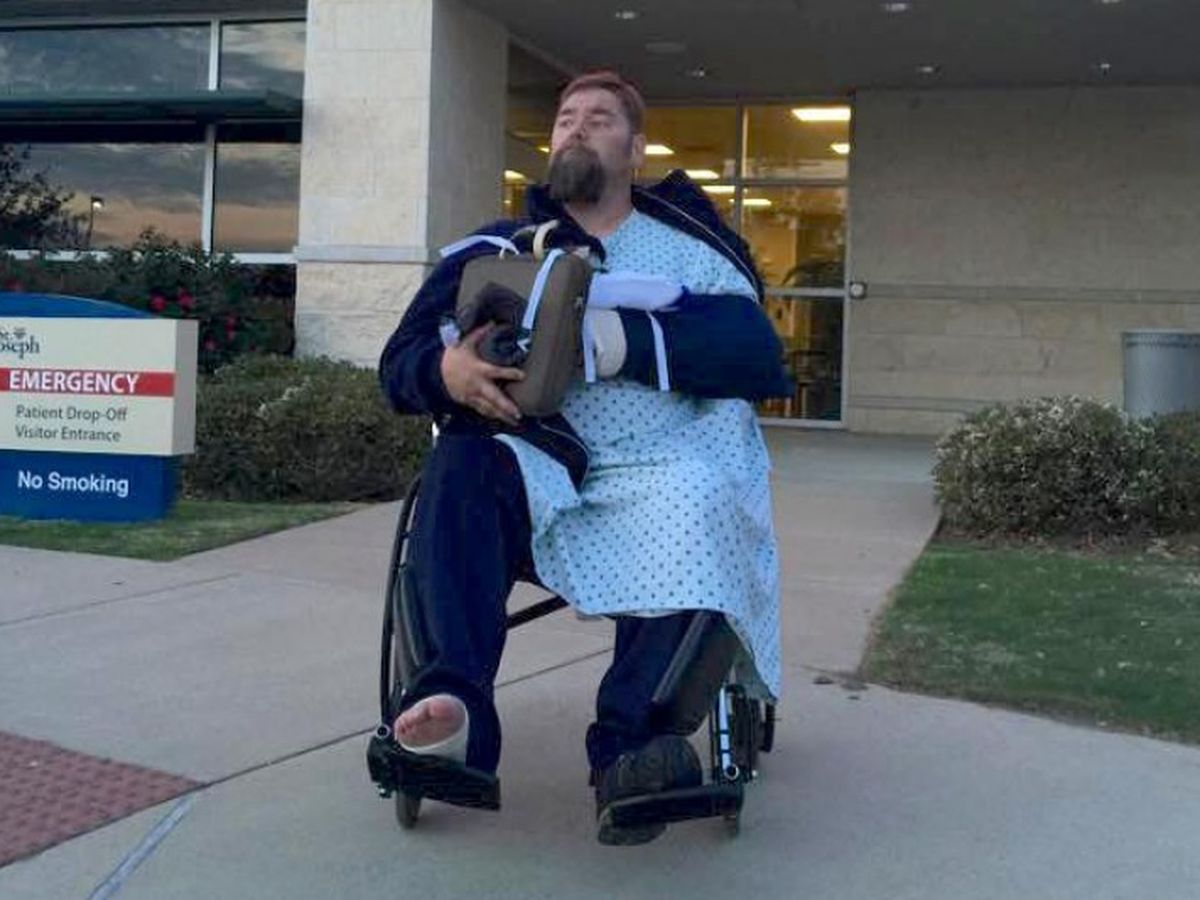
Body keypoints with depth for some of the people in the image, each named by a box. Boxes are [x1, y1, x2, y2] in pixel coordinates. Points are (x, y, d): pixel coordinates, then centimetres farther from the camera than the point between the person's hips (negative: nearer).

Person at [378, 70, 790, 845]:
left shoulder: (689, 249, 13)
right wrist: (446, 371, -19)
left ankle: (629, 751, -40)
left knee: (696, 508, -34)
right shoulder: (496, 250, 17)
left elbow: (758, 356, -4)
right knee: (463, 471, -31)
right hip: (538, 468, 1)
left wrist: (632, 341, -18)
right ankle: (456, 708, -44)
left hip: (657, 473, -1)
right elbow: (400, 365, 7)